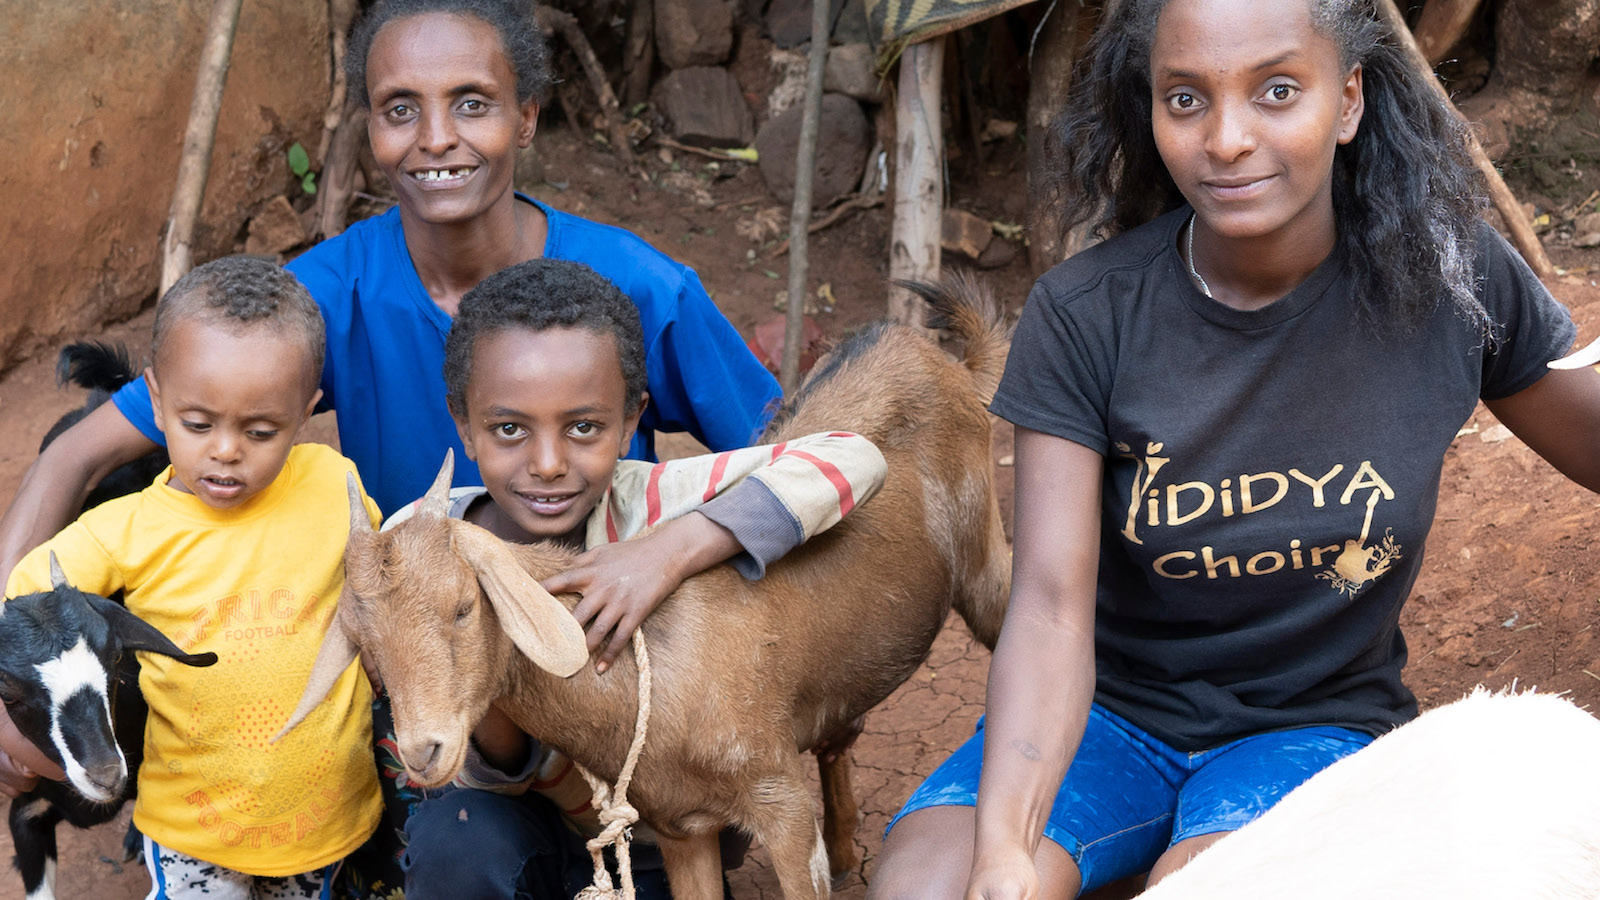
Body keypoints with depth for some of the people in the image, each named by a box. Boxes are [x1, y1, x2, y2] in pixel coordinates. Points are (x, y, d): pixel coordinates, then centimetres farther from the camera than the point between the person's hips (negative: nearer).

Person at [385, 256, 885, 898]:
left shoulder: (647, 505, -22)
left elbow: (853, 460, -32)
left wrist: (673, 548, -40)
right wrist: (487, 714, -37)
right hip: (521, 835, 1)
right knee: (452, 837, -29)